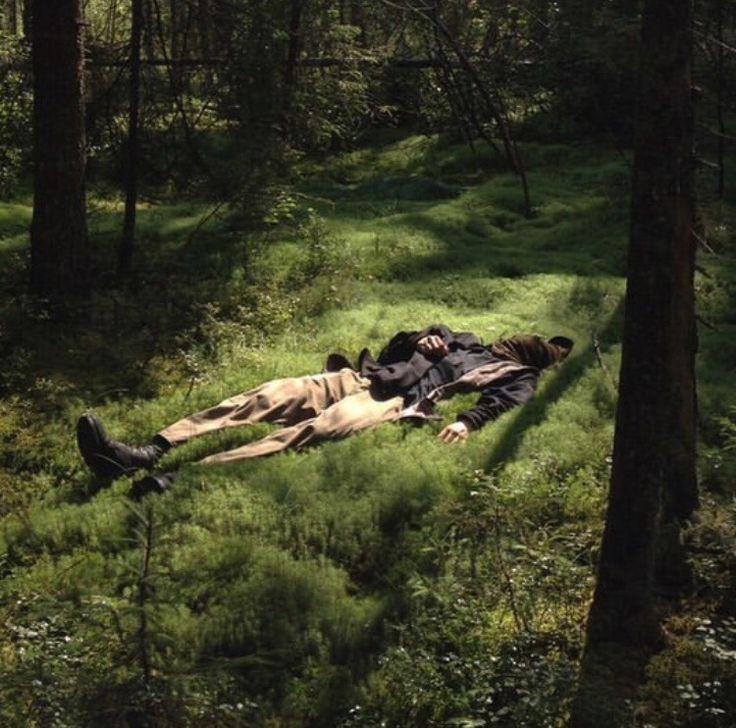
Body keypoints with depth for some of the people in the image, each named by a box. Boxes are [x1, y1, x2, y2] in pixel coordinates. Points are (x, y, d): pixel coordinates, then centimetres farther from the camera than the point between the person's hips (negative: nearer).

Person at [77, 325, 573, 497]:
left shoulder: (518, 377, 16)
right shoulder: (467, 342, 35)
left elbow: (504, 405, -7)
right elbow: (397, 345, 33)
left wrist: (470, 422, -26)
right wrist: (418, 341, 11)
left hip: (399, 403, -7)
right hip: (361, 378, 7)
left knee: (310, 431, -32)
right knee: (270, 396, -14)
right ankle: (149, 454, -24)